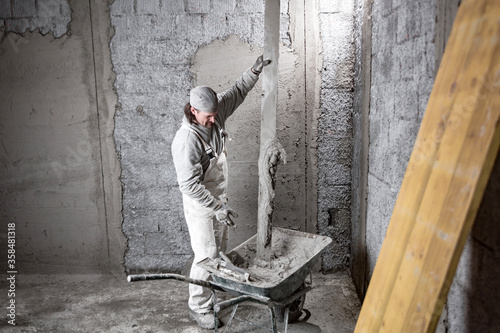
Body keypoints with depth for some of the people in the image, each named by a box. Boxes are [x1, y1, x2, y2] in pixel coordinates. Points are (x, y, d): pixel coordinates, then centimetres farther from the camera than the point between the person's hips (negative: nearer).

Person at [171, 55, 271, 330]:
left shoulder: (215, 115, -6)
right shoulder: (186, 139, -29)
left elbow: (236, 93, 10)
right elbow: (189, 185, -29)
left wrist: (254, 71, -2)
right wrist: (218, 208, -28)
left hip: (219, 199, 8)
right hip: (200, 206, -8)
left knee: (220, 251, 19)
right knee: (206, 257, 1)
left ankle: (213, 293, 38)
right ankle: (199, 307, 20)